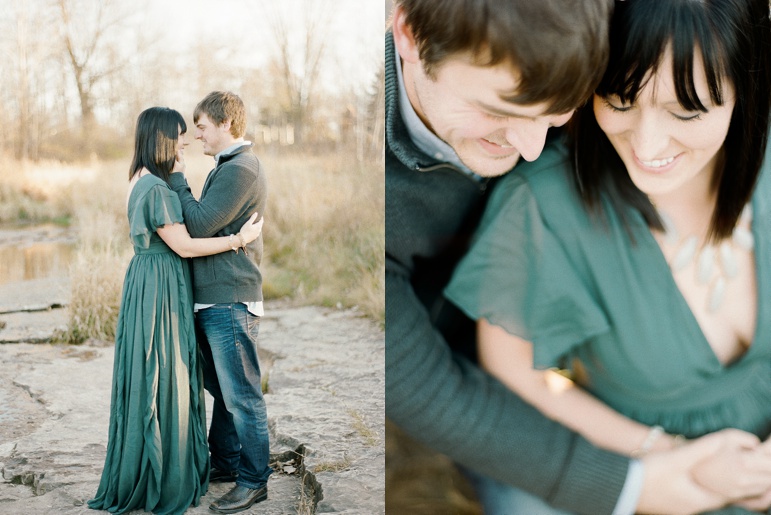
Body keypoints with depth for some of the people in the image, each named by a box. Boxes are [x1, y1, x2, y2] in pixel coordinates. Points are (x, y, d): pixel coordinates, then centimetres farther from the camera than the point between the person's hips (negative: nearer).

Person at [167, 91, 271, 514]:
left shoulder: (240, 170, -16)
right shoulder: (228, 167, 18)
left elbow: (199, 226, -19)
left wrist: (176, 179, -10)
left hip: (231, 300, -11)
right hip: (214, 298, 11)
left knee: (241, 395, -3)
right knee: (222, 388, 19)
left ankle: (253, 481, 6)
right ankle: (225, 463, 31)